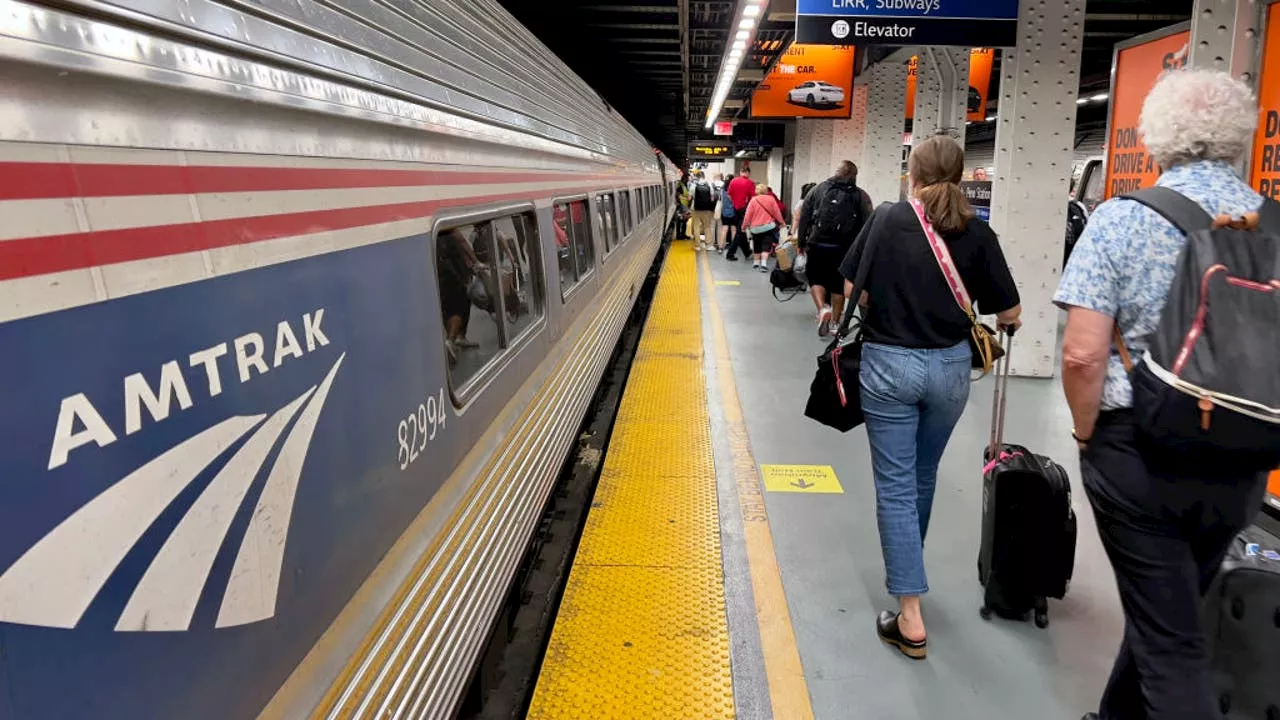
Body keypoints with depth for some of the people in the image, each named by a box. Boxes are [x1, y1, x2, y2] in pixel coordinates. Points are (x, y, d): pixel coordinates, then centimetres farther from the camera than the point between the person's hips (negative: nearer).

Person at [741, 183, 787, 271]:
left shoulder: (753, 200, -3)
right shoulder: (771, 199, -1)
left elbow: (748, 214, -4)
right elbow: (777, 212, 4)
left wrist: (745, 225, 7)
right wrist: (781, 222, 16)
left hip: (755, 227, 1)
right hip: (769, 226, -1)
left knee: (757, 246, 18)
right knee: (766, 246, -3)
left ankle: (756, 262, 28)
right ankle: (763, 264, -17)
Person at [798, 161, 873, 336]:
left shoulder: (819, 189, 7)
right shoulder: (861, 196, 3)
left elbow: (805, 217, 5)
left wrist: (802, 242, 10)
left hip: (817, 245, 0)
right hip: (844, 249, 0)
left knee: (816, 279, 16)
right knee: (838, 284, 12)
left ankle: (822, 309, -7)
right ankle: (834, 322, 19)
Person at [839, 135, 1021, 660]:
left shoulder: (887, 219, -4)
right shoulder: (977, 232, -2)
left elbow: (852, 290, -2)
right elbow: (1009, 312, 0)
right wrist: (1003, 322, 23)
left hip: (888, 362, -3)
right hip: (950, 366, 3)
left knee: (896, 486, 2)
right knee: (923, 477, 22)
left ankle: (910, 619, 1)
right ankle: (905, 569, 43)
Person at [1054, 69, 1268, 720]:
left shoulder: (1121, 219, -12)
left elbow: (1083, 354, -18)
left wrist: (1088, 434, -2)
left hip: (1140, 450, -5)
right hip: (1243, 461, 5)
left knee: (1170, 639, 7)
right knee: (1172, 609, 24)